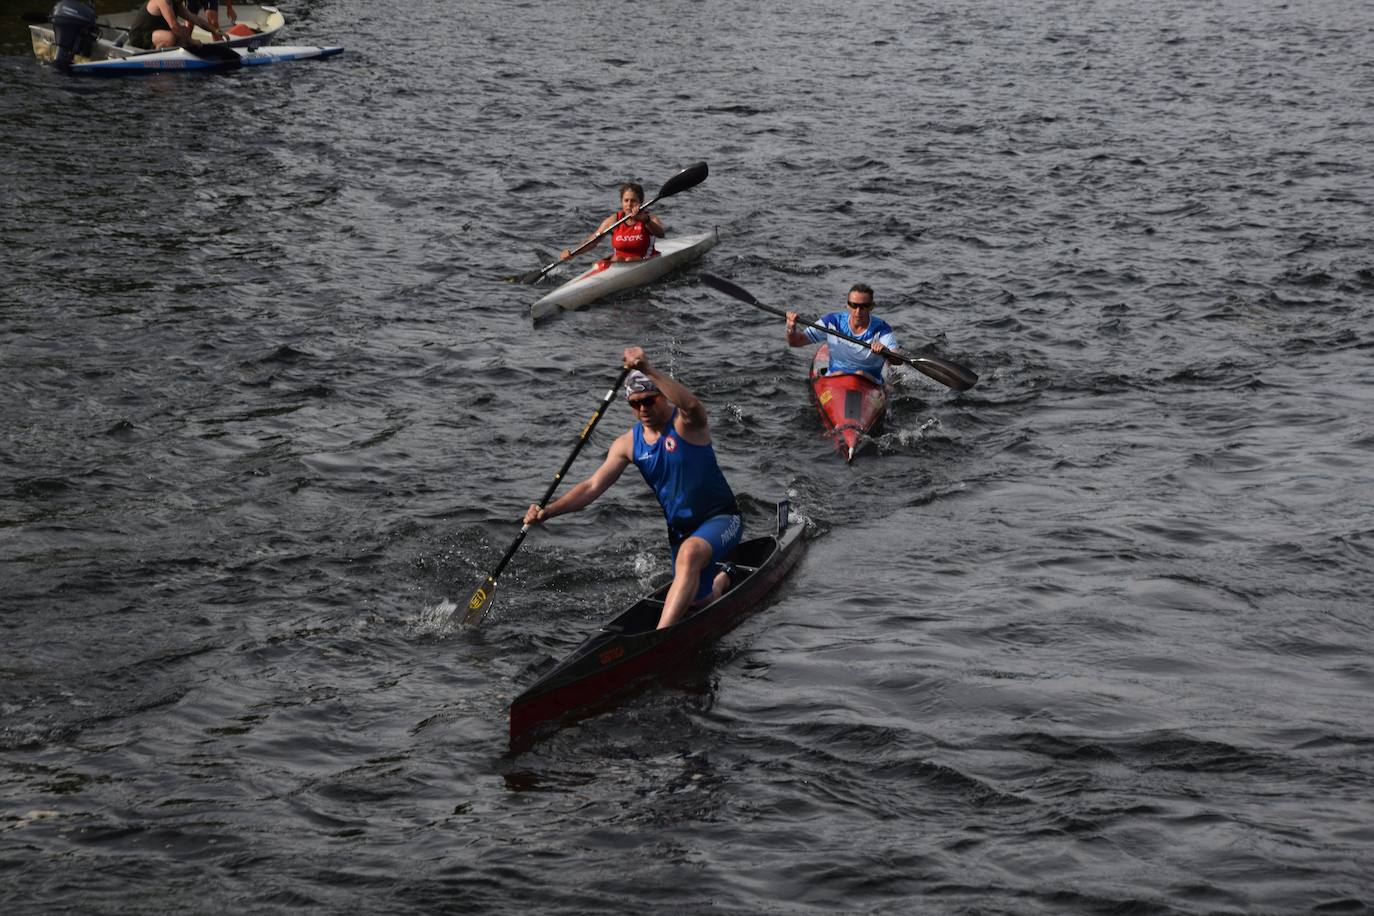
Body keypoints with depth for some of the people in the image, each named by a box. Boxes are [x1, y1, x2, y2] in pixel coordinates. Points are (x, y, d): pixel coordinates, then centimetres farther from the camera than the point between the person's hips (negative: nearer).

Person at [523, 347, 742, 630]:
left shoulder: (686, 423, -18)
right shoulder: (629, 444, -2)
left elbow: (691, 405, -45)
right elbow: (592, 486, -5)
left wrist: (648, 370, -55)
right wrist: (547, 511, -19)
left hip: (721, 517, -7)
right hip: (680, 529, 7)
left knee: (690, 553, -38)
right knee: (696, 603, 15)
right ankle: (721, 580, 53)